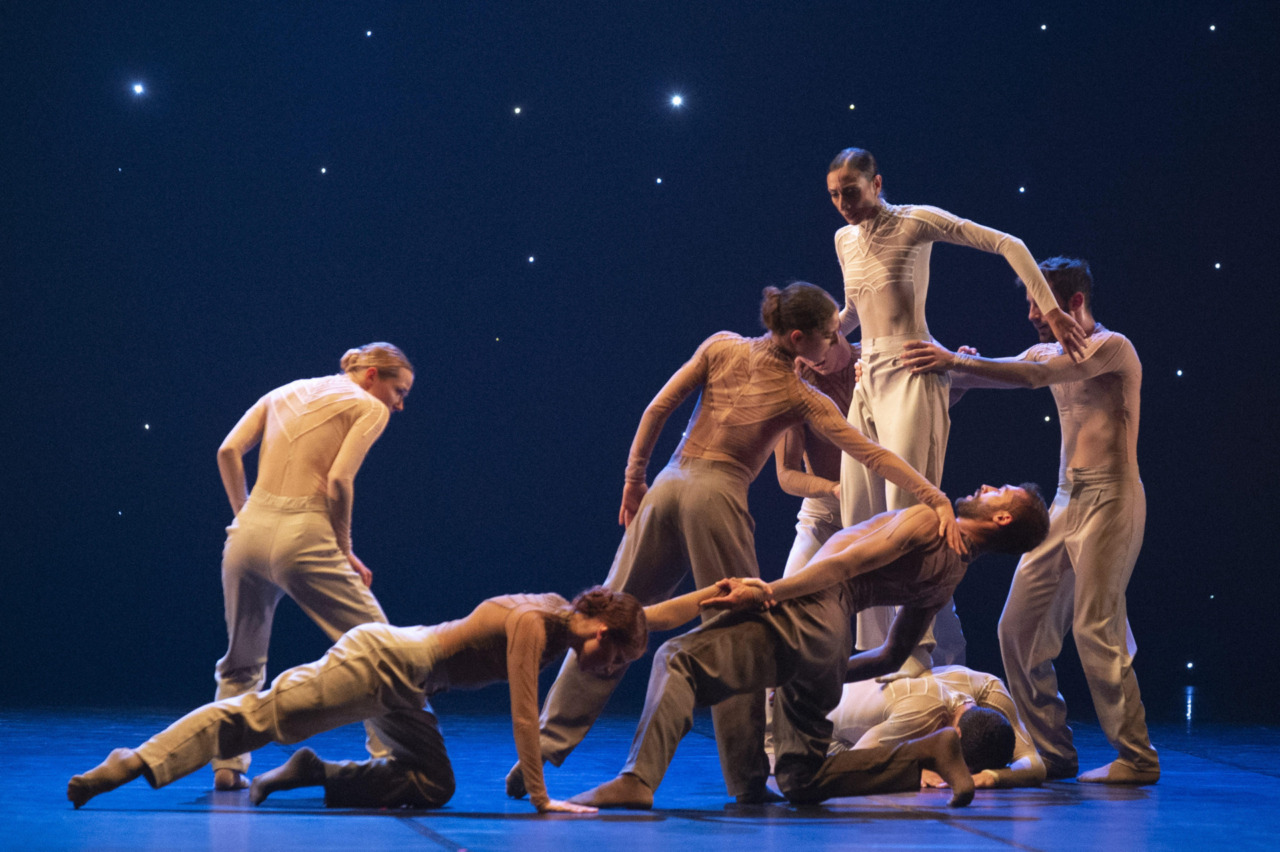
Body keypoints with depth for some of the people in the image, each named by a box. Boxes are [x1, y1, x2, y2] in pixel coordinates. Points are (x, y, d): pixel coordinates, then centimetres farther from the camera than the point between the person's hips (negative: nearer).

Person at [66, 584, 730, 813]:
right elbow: (522, 714, -19)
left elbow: (657, 616, 21)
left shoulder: (566, 616, 9)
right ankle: (136, 763, -25)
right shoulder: (532, 624, -18)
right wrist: (540, 798, -16)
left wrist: (720, 591, 17)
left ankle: (315, 775, 1)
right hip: (385, 662, -10)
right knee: (259, 715, -19)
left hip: (403, 688, 10)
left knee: (434, 786, 8)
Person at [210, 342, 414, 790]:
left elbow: (228, 451, 11)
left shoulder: (286, 392, 22)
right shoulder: (368, 407, 5)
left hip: (248, 530, 6)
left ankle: (227, 765, 21)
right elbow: (339, 480, -8)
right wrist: (344, 549, 2)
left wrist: (245, 515, 17)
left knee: (242, 659, 22)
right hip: (301, 535, -6)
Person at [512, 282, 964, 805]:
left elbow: (658, 408, 8)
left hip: (668, 487, 5)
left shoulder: (722, 347, 9)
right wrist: (936, 500, -3)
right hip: (717, 496, -5)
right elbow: (871, 454, -4)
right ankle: (747, 779, 3)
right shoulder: (802, 399, 0)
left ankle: (546, 744, 7)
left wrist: (634, 479, 15)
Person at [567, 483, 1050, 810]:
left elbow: (845, 563, -9)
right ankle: (928, 753, 5)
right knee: (802, 782, 16)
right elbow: (892, 657, 29)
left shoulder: (929, 519, 1)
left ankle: (638, 780, -36)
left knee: (679, 660, -18)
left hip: (807, 615, -9)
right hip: (832, 648, 9)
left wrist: (769, 592, -14)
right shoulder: (949, 577, 24)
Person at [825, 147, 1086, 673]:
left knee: (906, 516, -17)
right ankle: (876, 656, 10)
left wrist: (1050, 310, -13)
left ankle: (917, 652, -18)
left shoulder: (915, 221, -4)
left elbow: (1008, 245, -6)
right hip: (866, 383, 7)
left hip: (910, 378, -7)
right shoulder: (845, 240, 16)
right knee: (858, 527, 4)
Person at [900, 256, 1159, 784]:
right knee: (1021, 627, 2)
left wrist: (955, 362, -25)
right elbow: (987, 374, 15)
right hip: (1065, 503, 8)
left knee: (1095, 629, -13)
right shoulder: (1051, 352, 18)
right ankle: (1053, 753, 9)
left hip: (1110, 501, -8)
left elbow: (1034, 376, -22)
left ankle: (1136, 758, -5)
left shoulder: (1111, 347, -9)